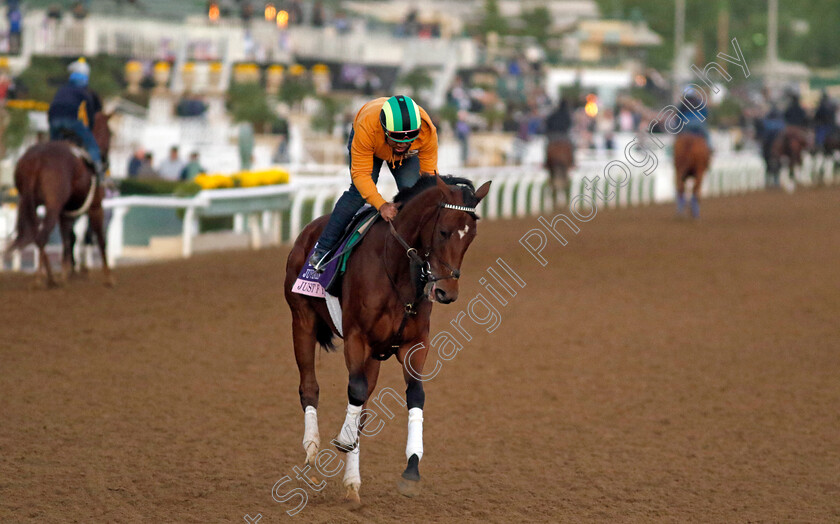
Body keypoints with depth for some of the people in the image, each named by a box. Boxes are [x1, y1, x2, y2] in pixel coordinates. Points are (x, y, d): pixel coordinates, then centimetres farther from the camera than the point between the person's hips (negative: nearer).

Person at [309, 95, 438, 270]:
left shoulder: (427, 131, -40)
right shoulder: (366, 127, -47)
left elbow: (429, 173, -27)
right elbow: (360, 173, -39)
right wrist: (381, 205, -51)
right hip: (369, 145, -2)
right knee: (359, 192, -20)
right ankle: (322, 249, -11)